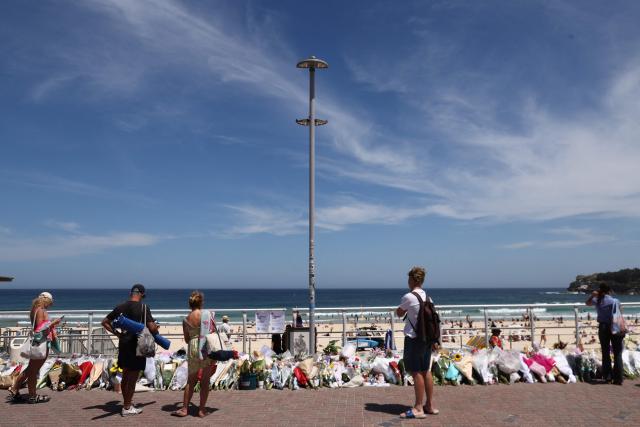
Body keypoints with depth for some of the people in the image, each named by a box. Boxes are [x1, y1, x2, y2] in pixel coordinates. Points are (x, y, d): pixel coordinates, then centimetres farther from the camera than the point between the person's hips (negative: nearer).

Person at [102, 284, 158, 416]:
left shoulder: (121, 307, 4)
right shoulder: (143, 307, -12)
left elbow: (105, 322, 10)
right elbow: (152, 328, -18)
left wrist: (117, 334, 11)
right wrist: (156, 329, 4)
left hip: (123, 344, 6)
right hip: (137, 345, -6)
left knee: (125, 376, 17)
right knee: (133, 377, 5)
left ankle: (127, 404, 30)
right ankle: (127, 408, 12)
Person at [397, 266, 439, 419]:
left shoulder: (408, 297, -13)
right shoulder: (427, 297, 8)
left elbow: (399, 313, 2)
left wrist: (397, 309, 24)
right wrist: (434, 340, 14)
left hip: (413, 338, -8)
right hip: (426, 338, 8)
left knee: (416, 372, -3)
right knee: (426, 371, 14)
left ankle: (418, 408, 1)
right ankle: (430, 405, 22)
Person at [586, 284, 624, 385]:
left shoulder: (597, 301, 2)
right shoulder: (615, 301, -6)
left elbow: (587, 303, 23)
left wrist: (592, 295, 13)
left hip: (602, 328, 3)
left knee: (605, 353, 13)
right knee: (617, 353, 3)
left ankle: (607, 376, 16)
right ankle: (618, 379, 0)